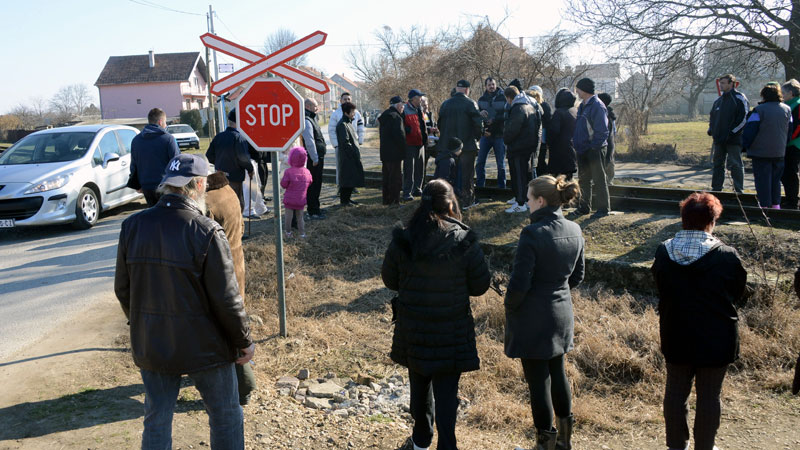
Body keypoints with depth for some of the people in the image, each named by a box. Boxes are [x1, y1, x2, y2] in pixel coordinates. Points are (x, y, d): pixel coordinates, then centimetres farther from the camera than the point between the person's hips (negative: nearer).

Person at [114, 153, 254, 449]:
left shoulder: (132, 227, -3)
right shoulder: (207, 232, -20)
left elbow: (122, 289, 6)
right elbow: (226, 299, -17)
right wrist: (244, 342, -4)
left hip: (150, 346, 5)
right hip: (203, 346, -5)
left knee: (156, 421, 18)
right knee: (225, 417, 14)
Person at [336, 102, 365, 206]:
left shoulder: (349, 123, 17)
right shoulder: (342, 125, -14)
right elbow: (345, 142, -20)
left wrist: (358, 150, 14)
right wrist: (354, 152, -17)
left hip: (353, 157, 10)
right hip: (347, 157, -10)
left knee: (353, 177, 13)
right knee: (346, 178, -4)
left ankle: (347, 198, 23)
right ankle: (343, 200, 5)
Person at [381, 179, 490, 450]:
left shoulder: (402, 241, -12)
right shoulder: (465, 242, -16)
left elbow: (390, 280, 0)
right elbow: (480, 286, -7)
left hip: (412, 329, 3)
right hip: (452, 331, -2)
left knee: (419, 384, 22)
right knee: (446, 390, 9)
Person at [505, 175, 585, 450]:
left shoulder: (533, 234, -23)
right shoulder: (574, 231, -1)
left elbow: (519, 283, -22)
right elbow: (577, 276, 9)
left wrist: (510, 307, -5)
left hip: (533, 319, -7)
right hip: (562, 315, 7)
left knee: (538, 379, 6)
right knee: (557, 373, 22)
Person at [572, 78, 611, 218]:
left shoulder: (597, 106, -14)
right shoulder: (582, 106, 13)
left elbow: (602, 131, -17)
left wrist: (593, 146, -18)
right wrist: (577, 145, 10)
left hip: (595, 149, -9)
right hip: (583, 150, 9)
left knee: (599, 180, -1)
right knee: (583, 180, 14)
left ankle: (603, 208, 6)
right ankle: (584, 207, 23)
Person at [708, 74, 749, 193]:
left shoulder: (739, 98, -6)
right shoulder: (718, 101, 15)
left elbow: (744, 117, -12)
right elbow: (711, 116, 27)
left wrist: (732, 132, -16)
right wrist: (711, 130, 12)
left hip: (734, 140, -7)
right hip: (719, 140, 7)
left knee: (735, 165, -4)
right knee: (718, 164, 11)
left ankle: (739, 190, 2)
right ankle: (716, 188, 18)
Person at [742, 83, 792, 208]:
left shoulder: (759, 110, -11)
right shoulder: (787, 110, 6)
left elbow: (749, 131, -13)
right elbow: (790, 131, 12)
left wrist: (745, 146, -4)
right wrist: (783, 145, 21)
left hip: (761, 152, -5)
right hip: (779, 152, 5)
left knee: (763, 180, 0)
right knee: (776, 179, 15)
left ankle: (765, 205, 0)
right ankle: (776, 204, 19)